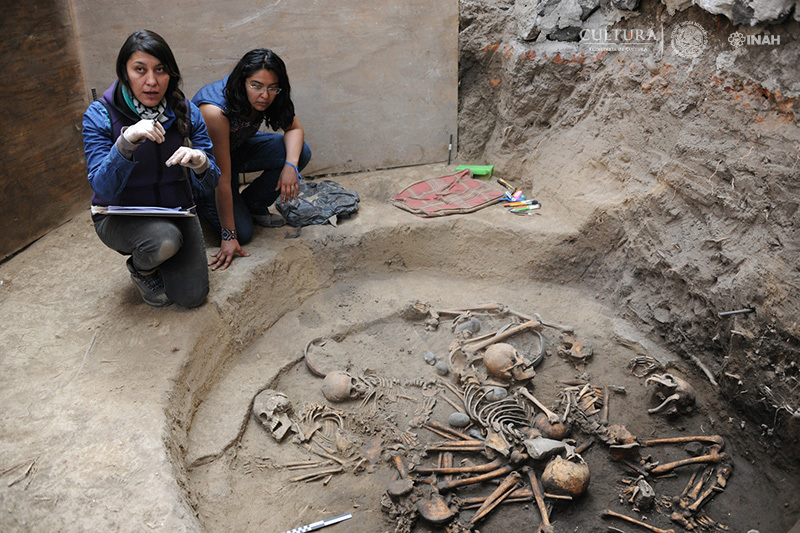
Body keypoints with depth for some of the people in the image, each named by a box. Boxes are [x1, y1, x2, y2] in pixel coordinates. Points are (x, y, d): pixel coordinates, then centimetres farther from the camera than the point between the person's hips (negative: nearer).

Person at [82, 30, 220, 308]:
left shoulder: (187, 112, -8)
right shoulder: (99, 115, -15)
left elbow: (210, 183, -10)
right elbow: (103, 188, -24)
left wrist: (200, 162, -34)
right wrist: (126, 141, -40)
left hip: (176, 211, 3)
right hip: (120, 218, -2)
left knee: (192, 297, -8)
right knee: (165, 240, -35)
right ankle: (140, 269, 4)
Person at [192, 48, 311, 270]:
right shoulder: (216, 112, -38)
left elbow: (294, 128, -8)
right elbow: (222, 179, -34)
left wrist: (291, 165, -30)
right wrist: (228, 236, -28)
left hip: (236, 146, 6)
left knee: (301, 152, -17)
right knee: (242, 232, -16)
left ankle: (253, 205, 4)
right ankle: (199, 201, 13)